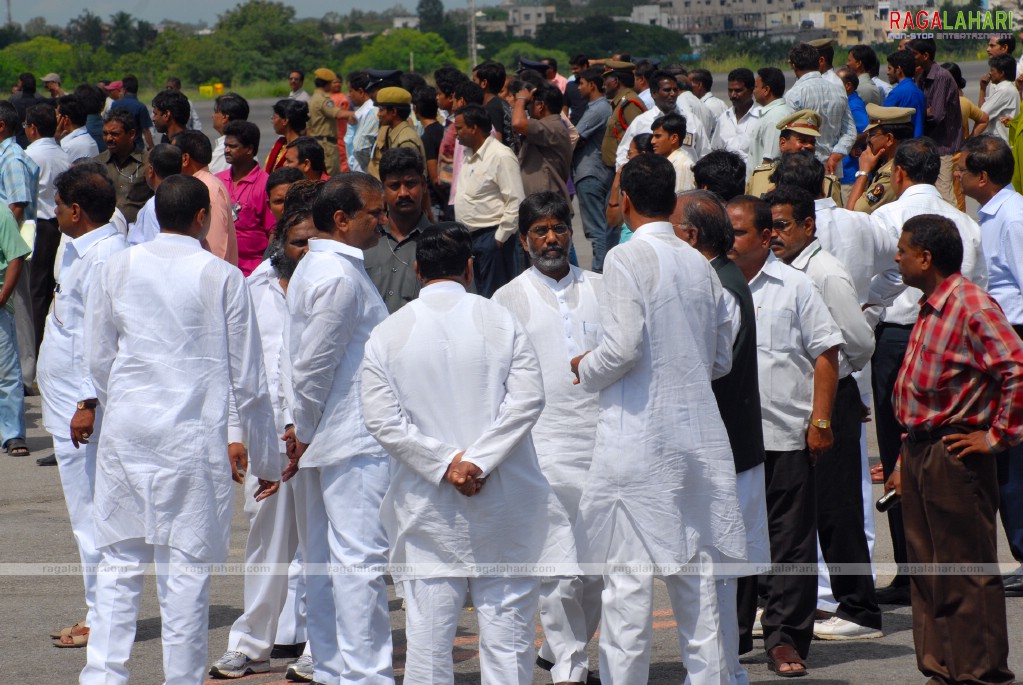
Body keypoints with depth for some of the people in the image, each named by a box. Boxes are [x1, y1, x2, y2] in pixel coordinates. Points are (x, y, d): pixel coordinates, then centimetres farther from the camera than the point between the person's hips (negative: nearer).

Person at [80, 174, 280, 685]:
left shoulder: (118, 268, 4)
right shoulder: (222, 278, -4)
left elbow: (98, 358, 10)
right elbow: (247, 379, -1)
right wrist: (265, 460, 7)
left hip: (125, 432, 3)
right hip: (193, 434, -3)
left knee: (119, 560, 9)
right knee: (188, 566, 2)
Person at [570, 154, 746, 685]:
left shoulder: (627, 259, -10)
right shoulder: (700, 265, 8)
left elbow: (622, 348, -18)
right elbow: (722, 359, 13)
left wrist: (586, 370, 1)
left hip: (637, 437, -6)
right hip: (698, 436, 6)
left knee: (628, 578, -4)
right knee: (696, 572, 11)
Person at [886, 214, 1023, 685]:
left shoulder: (971, 305, -15)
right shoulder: (931, 309, 15)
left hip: (956, 455, -10)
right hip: (921, 452, 10)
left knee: (967, 570, -4)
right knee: (927, 567, 12)